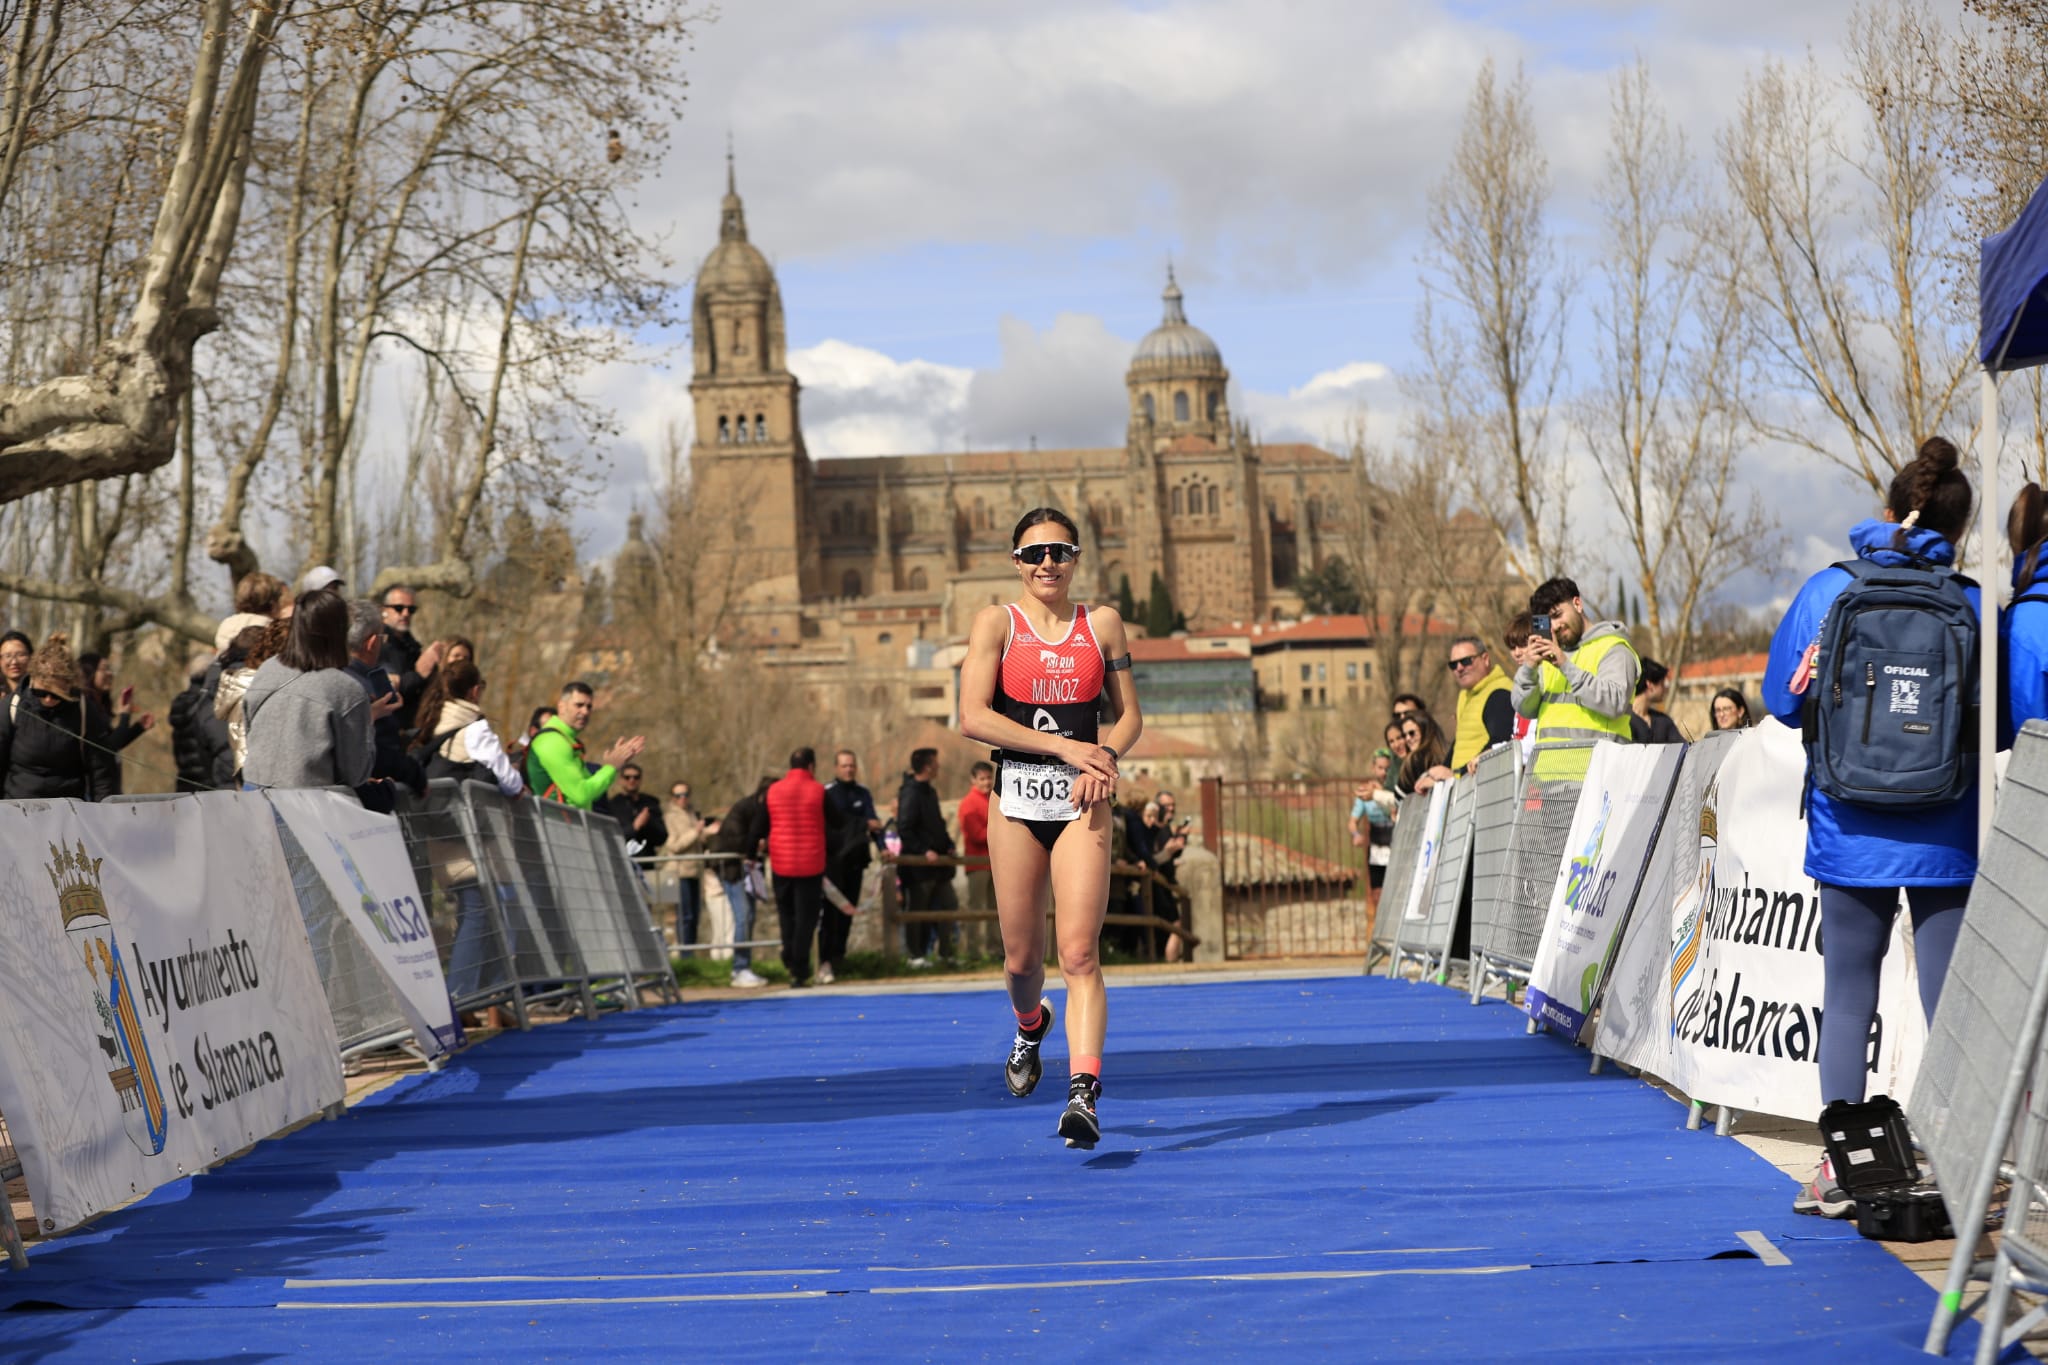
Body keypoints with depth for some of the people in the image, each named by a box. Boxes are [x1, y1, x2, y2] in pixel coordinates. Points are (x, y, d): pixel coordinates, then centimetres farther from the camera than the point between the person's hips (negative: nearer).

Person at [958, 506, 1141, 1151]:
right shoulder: (996, 623, 1)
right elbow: (973, 717, -8)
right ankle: (1029, 1028, 43)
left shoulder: (1102, 623, 7)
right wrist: (1066, 746, -14)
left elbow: (1129, 714, 13)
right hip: (1016, 798, 0)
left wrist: (1104, 758, -9)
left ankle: (1084, 1095, -18)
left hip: (1082, 804, 0)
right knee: (1022, 956, 9)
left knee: (1079, 953, -12)